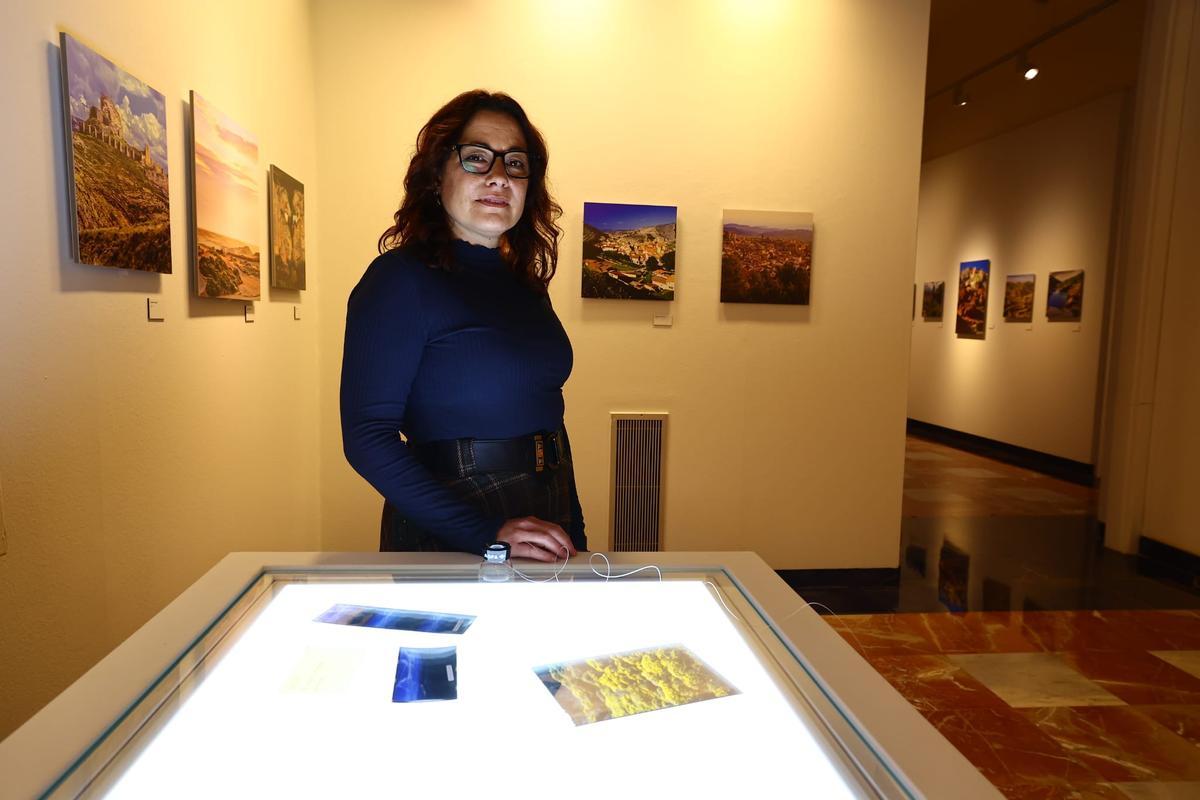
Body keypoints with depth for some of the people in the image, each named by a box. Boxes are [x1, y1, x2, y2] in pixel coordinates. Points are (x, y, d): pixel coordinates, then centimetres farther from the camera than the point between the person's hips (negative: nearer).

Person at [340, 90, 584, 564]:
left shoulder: (526, 284, 7)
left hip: (546, 515, 7)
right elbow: (366, 437, -19)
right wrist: (487, 534, -25)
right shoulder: (399, 279, -13)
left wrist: (575, 537, 9)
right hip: (444, 537, -7)